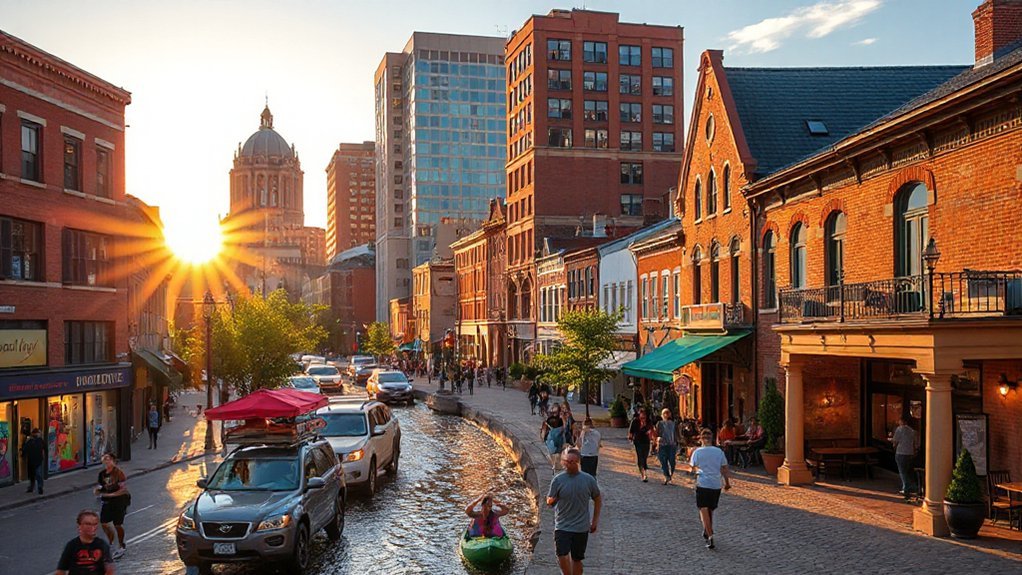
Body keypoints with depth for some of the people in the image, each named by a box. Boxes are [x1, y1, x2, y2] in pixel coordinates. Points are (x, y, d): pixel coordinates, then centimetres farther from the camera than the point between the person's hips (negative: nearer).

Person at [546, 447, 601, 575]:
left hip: (582, 527, 1)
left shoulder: (588, 479, -3)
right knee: (563, 556, -15)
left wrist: (595, 521, 11)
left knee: (577, 559, 12)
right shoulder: (558, 480, -7)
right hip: (562, 527, -1)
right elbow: (549, 501, 2)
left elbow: (598, 499, 10)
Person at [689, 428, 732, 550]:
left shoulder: (697, 451, -4)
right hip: (716, 485, 4)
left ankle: (710, 536, -18)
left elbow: (693, 467, 5)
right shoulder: (719, 452, 2)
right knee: (710, 510, 21)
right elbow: (725, 469, 4)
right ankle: (707, 532, 33)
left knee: (704, 511, -5)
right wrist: (727, 483, 15)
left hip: (702, 484, -4)